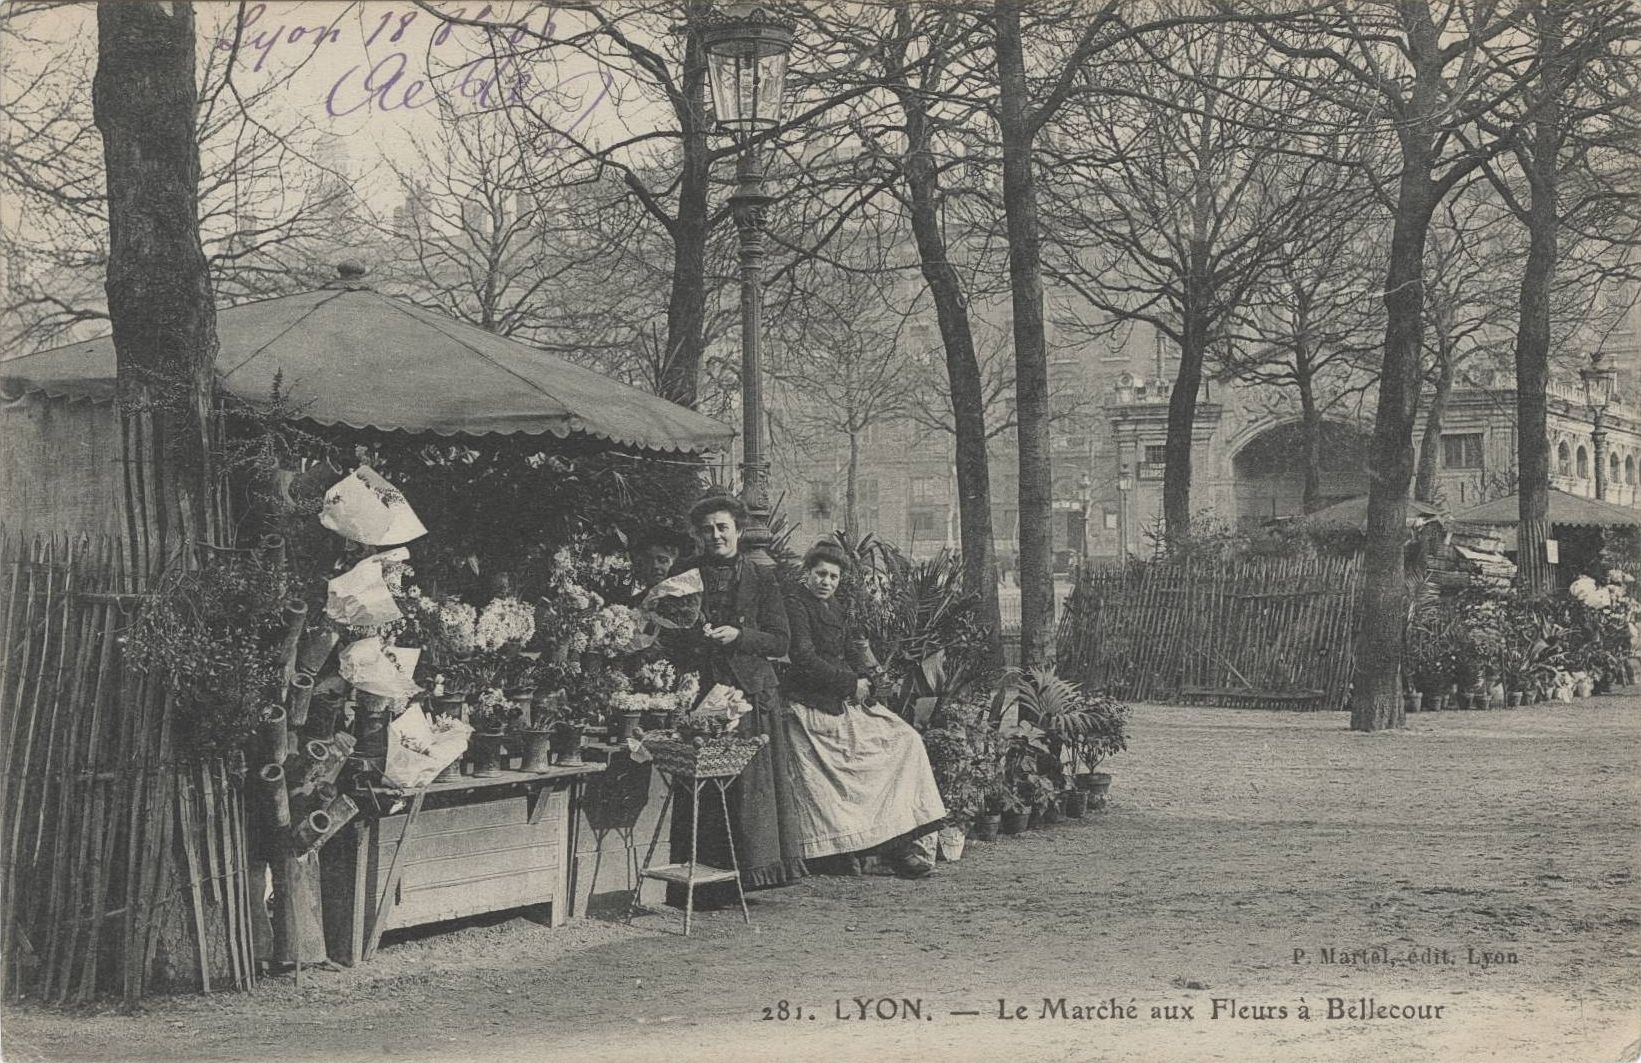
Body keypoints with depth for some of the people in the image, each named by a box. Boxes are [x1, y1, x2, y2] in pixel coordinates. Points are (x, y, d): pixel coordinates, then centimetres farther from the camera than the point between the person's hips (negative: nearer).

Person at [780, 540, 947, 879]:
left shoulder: (834, 608, 17)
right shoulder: (796, 607, -9)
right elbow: (805, 660, -17)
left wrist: (863, 682, -1)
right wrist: (851, 683, -12)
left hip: (847, 701, 9)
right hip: (811, 707, -9)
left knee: (905, 740, 2)